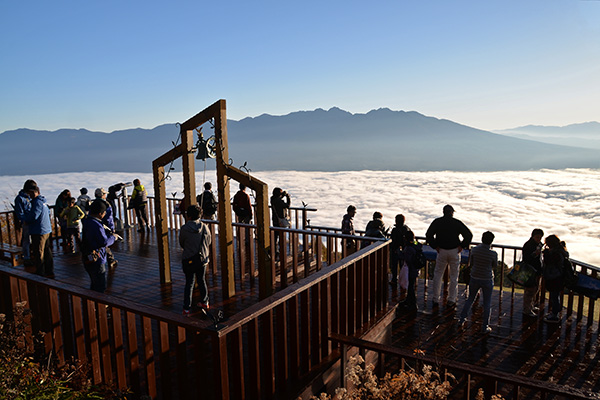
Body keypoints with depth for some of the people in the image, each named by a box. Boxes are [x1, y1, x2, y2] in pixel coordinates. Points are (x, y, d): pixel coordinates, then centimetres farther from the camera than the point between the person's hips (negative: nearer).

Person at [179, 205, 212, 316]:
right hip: (202, 258, 3)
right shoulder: (204, 227, -6)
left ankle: (186, 308, 7)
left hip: (189, 260, -3)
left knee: (189, 283, 6)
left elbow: (181, 244, 0)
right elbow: (208, 242, 5)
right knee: (202, 280, 19)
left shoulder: (184, 228, -14)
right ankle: (204, 302, 33)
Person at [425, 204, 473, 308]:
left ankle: (436, 300, 12)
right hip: (454, 251, 0)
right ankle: (451, 300, 16)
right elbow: (469, 235, -10)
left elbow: (428, 235, -8)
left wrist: (435, 246, -1)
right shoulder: (457, 223, -4)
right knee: (454, 276, 12)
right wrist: (462, 246, -3)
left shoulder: (437, 222, -2)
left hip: (442, 251, 1)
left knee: (437, 275, 12)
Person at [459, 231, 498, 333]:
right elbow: (494, 265, 2)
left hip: (474, 279, 3)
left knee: (470, 299, 21)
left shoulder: (474, 250, -10)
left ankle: (462, 319, 26)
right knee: (487, 303, 12)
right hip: (487, 280, -3)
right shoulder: (493, 254, -17)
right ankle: (485, 327, 18)